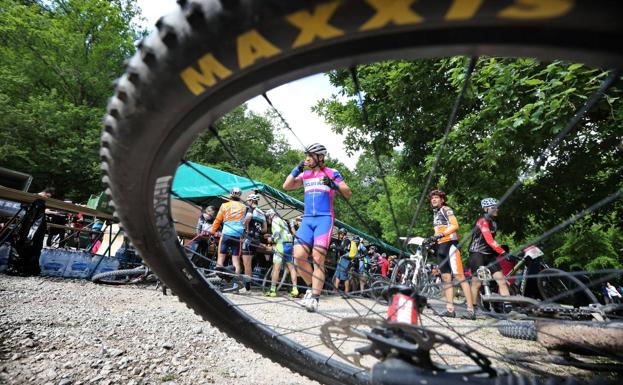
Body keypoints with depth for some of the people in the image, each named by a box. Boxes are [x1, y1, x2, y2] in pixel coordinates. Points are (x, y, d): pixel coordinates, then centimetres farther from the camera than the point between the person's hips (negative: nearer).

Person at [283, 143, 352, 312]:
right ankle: (313, 287, 13)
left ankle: (314, 298, -3)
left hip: (324, 219, -4)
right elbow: (286, 186, 11)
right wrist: (297, 169, 1)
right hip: (307, 219, 4)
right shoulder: (305, 175, 17)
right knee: (299, 256, -9)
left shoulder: (331, 173, 5)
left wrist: (334, 185, -16)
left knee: (318, 258, -11)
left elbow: (348, 194, 1)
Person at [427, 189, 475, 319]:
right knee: (446, 278, 5)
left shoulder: (446, 210, -1)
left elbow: (455, 225, -16)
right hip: (440, 247, 8)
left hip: (450, 244, -8)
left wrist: (440, 235, -24)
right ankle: (450, 309, 7)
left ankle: (471, 310, -10)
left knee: (459, 276, -11)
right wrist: (432, 239, 10)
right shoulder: (435, 213, 23)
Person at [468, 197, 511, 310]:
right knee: (477, 283, -1)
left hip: (489, 254, 8)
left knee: (502, 281, -3)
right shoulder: (483, 220, -13)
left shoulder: (493, 223, 13)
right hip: (477, 254, -8)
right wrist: (503, 253, -28)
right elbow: (489, 240, -23)